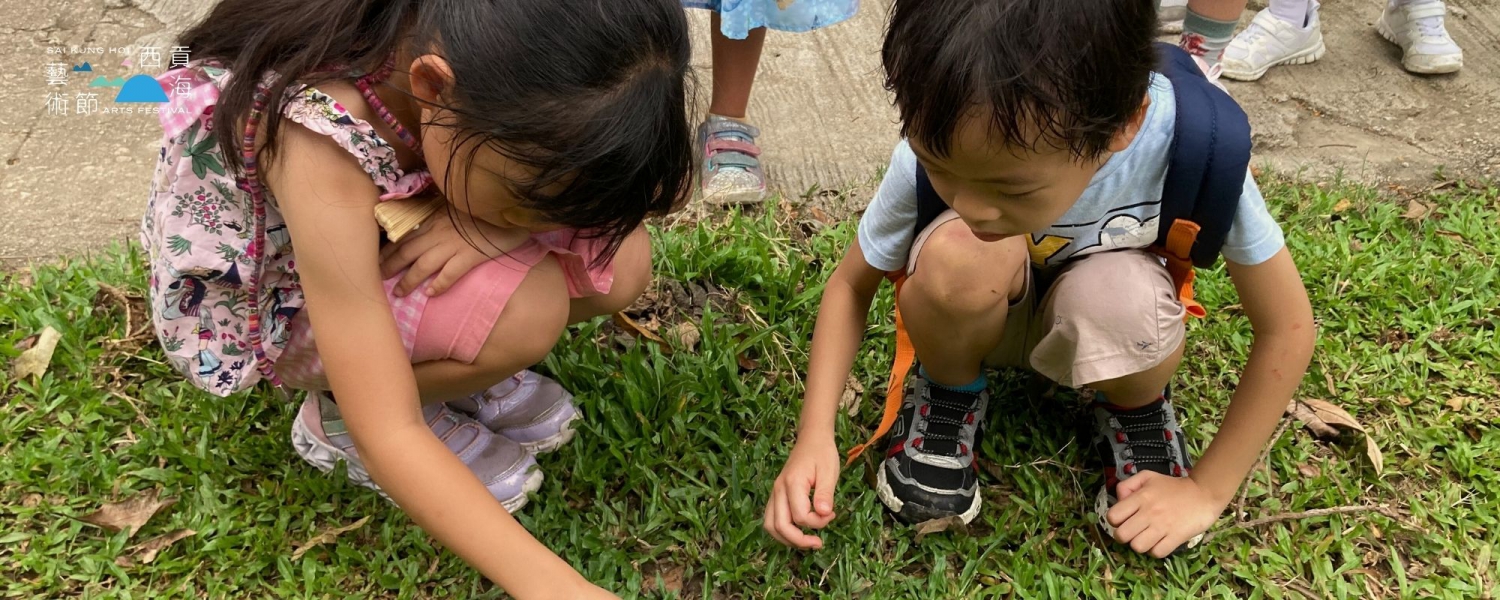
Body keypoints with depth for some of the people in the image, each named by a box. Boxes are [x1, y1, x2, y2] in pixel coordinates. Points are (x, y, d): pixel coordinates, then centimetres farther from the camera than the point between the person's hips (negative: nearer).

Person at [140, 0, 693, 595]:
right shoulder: (321, 154, -41)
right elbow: (387, 436, -38)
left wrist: (501, 224, -35)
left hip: (385, 239, 5)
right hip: (273, 303, -5)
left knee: (619, 262, -16)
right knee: (527, 308, -31)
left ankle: (428, 355, 6)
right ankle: (337, 413, -3)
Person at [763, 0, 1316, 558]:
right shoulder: (935, 149, -30)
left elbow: (1287, 327, -20)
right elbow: (852, 284, -13)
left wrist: (1206, 490, -15)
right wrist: (814, 436, -25)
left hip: (1101, 324, 0)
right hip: (979, 317, 0)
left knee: (1120, 292, -36)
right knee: (960, 253, -35)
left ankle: (1137, 410, -1)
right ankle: (949, 394, -3)